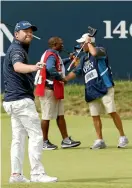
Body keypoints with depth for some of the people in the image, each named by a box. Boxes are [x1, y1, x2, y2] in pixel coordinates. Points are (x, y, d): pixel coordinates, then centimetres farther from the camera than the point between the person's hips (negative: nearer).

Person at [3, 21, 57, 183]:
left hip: (13, 101, 11)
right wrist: (32, 67, -57)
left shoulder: (18, 49, 18)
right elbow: (17, 66, -38)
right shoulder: (16, 49, -14)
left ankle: (16, 174, 10)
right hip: (22, 100, -11)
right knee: (36, 135, -11)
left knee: (18, 137, 10)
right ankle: (37, 173, -13)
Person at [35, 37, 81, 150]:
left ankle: (66, 140, 13)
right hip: (49, 89, -11)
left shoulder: (54, 55, 17)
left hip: (55, 90, 11)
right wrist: (61, 78, -21)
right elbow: (51, 68, -33)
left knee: (60, 115, 11)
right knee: (47, 116, -3)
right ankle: (45, 142, 3)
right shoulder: (51, 55, -16)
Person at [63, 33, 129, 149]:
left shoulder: (100, 50, -3)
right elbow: (76, 72, 23)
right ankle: (100, 141, 12)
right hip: (91, 91, 8)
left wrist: (89, 43, -10)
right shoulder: (84, 58, 19)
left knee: (112, 112, -11)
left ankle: (123, 137, -5)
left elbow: (94, 53, -26)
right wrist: (63, 80, 14)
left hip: (104, 87, -8)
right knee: (95, 116, 5)